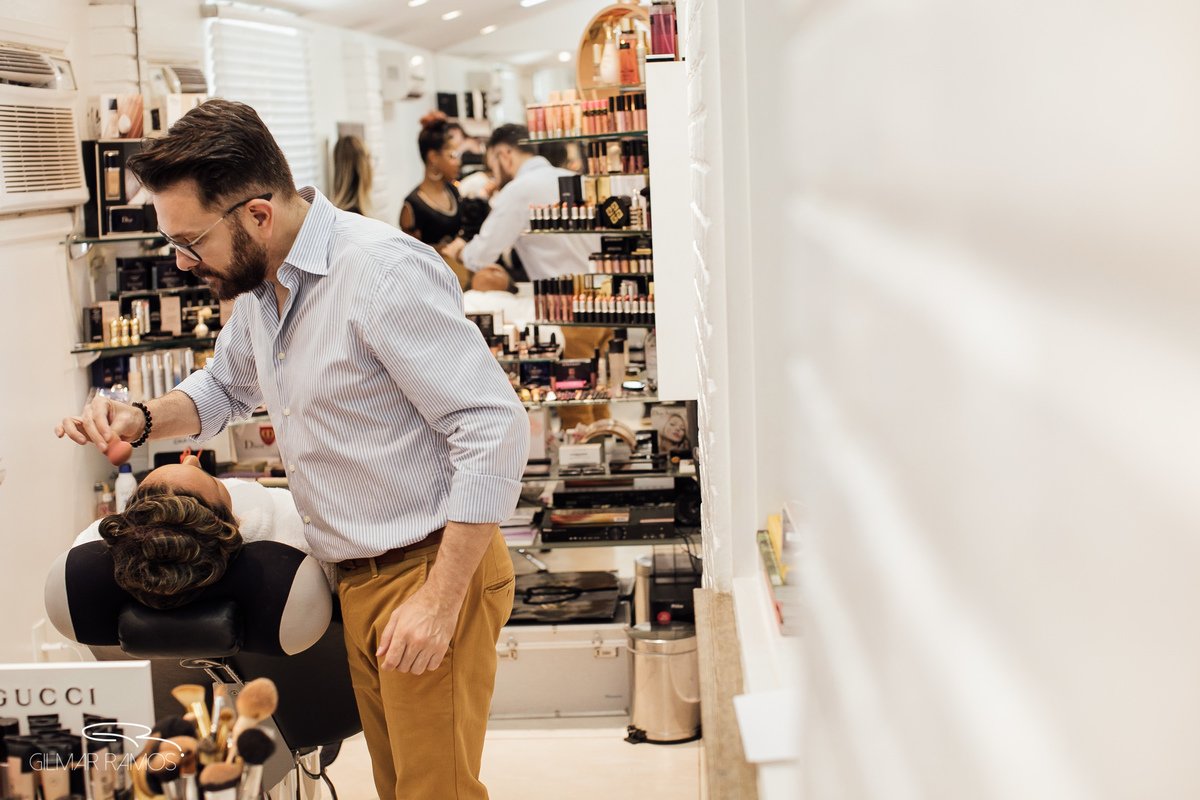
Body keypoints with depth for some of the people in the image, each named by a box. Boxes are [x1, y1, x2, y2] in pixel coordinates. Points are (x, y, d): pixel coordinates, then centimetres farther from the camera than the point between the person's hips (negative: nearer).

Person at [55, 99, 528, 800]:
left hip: (433, 568, -9)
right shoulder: (258, 283, 7)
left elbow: (497, 427, -24)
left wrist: (440, 599, -23)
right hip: (357, 583, 9)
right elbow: (225, 387, 28)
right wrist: (142, 419, 5)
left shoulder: (386, 270, -22)